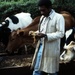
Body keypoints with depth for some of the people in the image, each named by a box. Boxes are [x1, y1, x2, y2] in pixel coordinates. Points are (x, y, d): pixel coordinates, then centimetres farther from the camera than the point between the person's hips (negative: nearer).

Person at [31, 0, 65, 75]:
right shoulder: (42, 17, 11)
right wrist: (37, 33, -2)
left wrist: (45, 35, -25)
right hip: (40, 47, 7)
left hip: (51, 49, -6)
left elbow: (61, 33, -17)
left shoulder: (59, 17, -12)